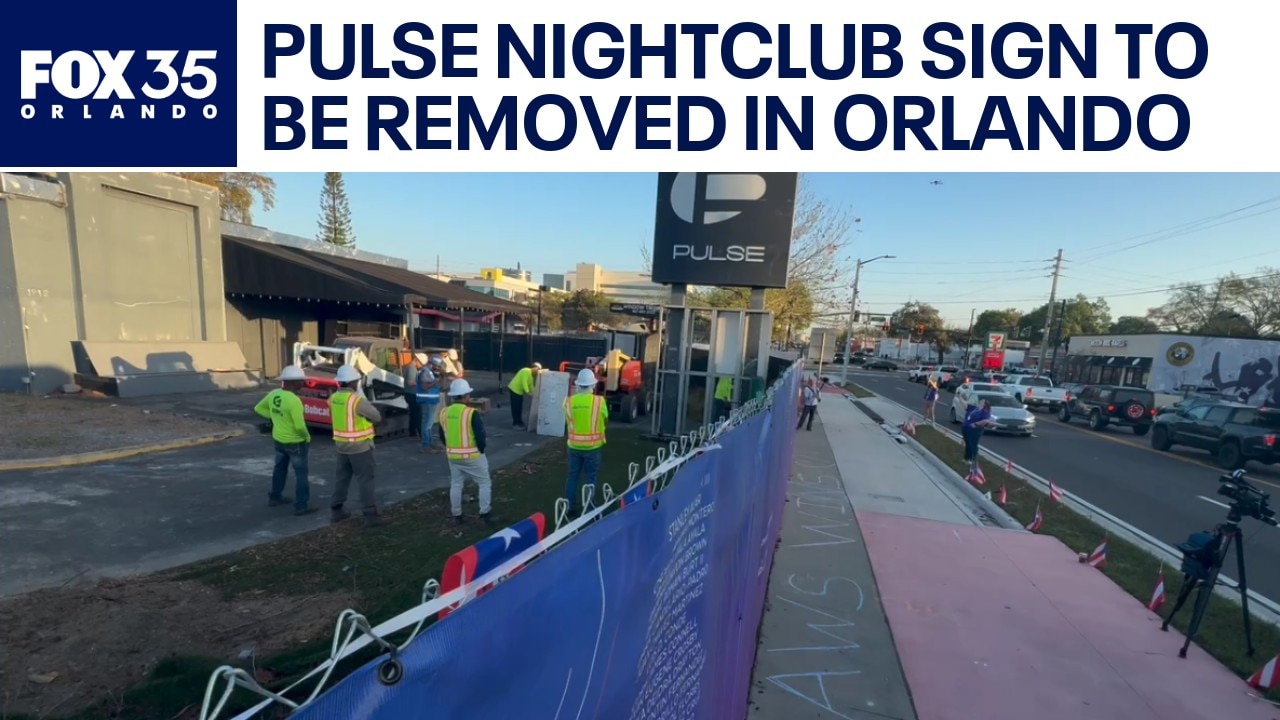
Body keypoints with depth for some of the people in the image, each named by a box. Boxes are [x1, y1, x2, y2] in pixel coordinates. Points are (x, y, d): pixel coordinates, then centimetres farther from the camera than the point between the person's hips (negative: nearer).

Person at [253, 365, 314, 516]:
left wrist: (274, 417, 10)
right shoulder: (294, 400, -29)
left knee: (280, 468, 26)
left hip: (278, 439, 8)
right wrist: (307, 437, -10)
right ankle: (301, 506, 10)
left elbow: (259, 408, 13)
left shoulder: (273, 394, -4)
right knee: (301, 473, 4)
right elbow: (300, 426, -28)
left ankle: (274, 497, 41)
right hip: (295, 442, -8)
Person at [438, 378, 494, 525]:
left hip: (452, 456, 5)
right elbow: (480, 435, -18)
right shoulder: (471, 413, -20)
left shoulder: (444, 413, 0)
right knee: (485, 483, 10)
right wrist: (481, 450, -1)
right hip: (472, 455, -5)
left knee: (456, 484, 18)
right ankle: (485, 513, 9)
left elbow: (442, 435, 10)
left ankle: (457, 515, 25)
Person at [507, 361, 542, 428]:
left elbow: (530, 385, 15)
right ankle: (516, 423, -3)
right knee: (516, 407, -7)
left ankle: (519, 422, 19)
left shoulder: (531, 374, 14)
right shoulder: (526, 371, -17)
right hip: (514, 389, -10)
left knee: (519, 407, 12)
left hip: (518, 391, 10)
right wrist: (527, 391, -26)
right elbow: (524, 382, -24)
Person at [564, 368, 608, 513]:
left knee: (573, 476, 15)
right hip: (593, 446, -2)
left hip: (574, 445, 2)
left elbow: (567, 423, 5)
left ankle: (570, 506, 24)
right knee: (590, 478, 9)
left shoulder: (569, 402, -7)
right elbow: (605, 421, 0)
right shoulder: (599, 401, -13)